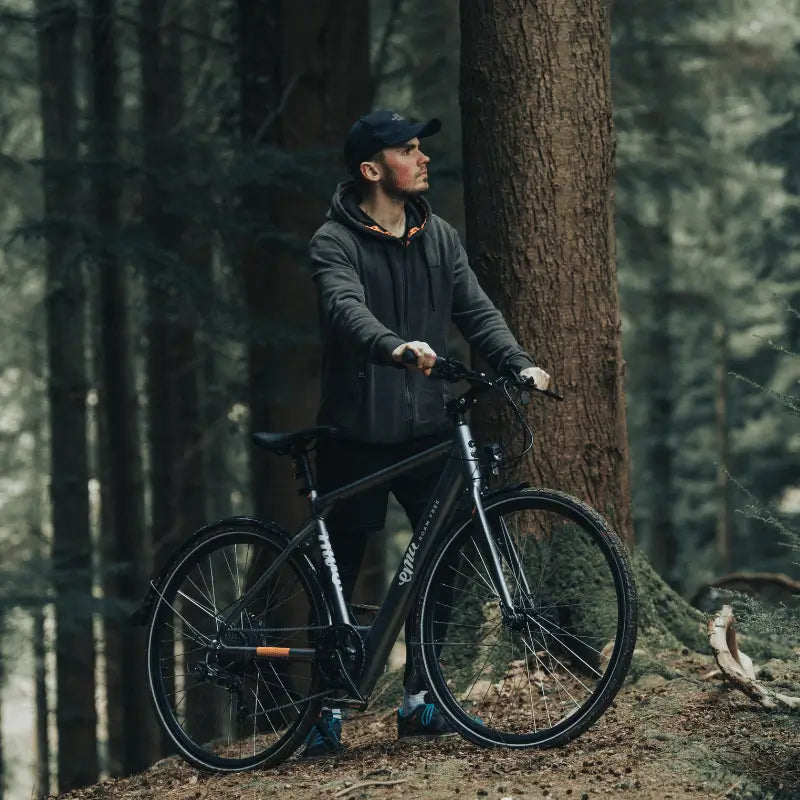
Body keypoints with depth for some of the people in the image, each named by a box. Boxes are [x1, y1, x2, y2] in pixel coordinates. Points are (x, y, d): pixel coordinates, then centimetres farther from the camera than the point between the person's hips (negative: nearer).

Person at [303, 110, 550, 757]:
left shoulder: (439, 237, 11)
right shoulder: (336, 243, -7)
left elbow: (475, 309, 4)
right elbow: (346, 310, -25)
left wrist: (518, 363, -14)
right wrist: (396, 348, -45)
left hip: (425, 428, 4)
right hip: (356, 433, -4)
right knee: (339, 569, 2)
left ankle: (420, 696, 7)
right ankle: (327, 707, 12)